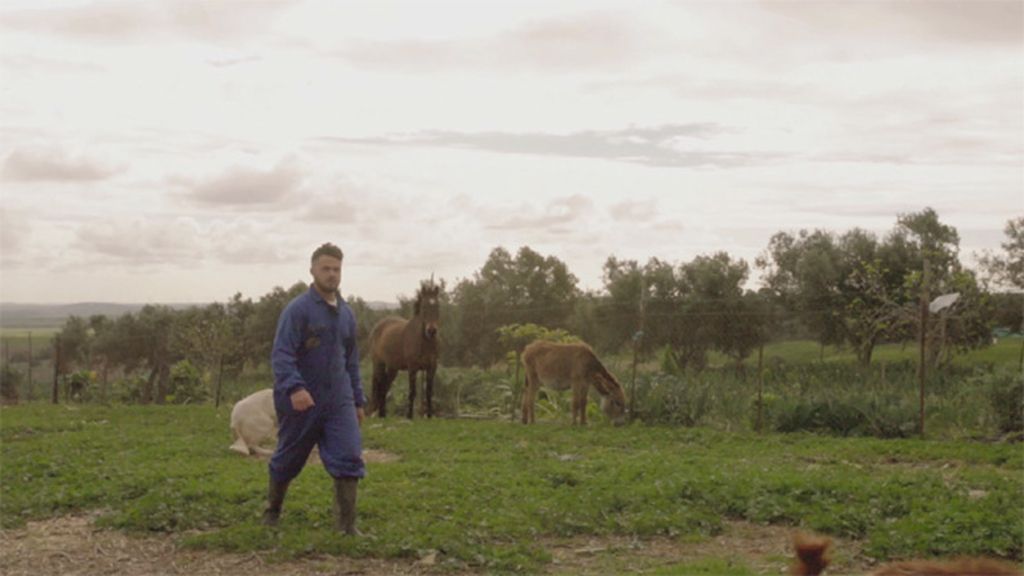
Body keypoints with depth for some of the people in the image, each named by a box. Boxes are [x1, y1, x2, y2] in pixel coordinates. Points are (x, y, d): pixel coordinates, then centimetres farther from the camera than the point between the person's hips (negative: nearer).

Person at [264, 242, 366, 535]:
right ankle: (273, 509, 36)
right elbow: (281, 354, -21)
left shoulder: (346, 313, 9)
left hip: (339, 401, 4)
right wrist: (294, 387, -36)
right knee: (288, 460, 12)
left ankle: (346, 525, -5)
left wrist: (358, 400, 19)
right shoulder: (297, 310, -11)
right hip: (301, 400, -4)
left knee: (349, 459, -10)